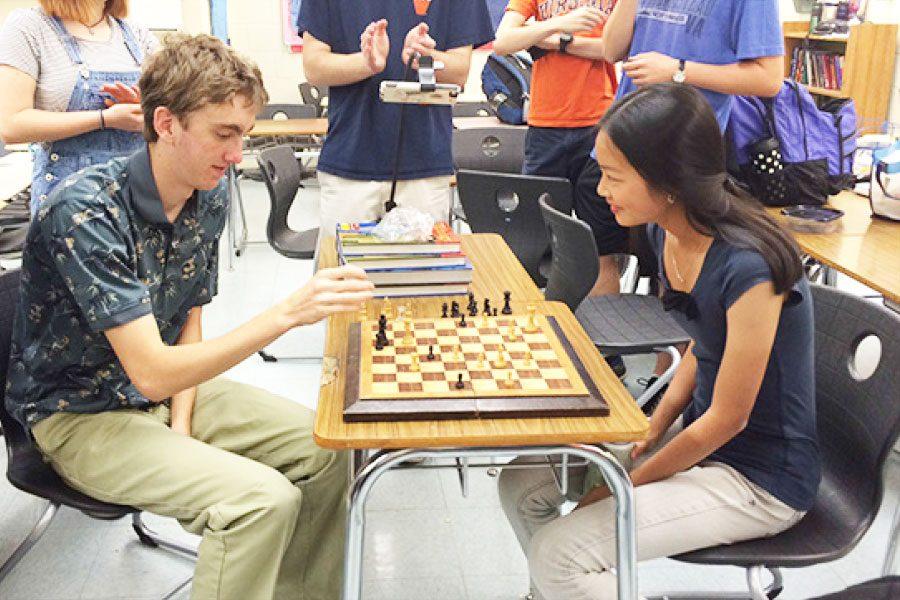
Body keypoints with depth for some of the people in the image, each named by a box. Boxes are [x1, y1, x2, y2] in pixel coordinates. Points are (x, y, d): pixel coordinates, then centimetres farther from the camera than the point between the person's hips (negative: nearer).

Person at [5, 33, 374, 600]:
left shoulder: (211, 195, -4)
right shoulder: (86, 212, -28)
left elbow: (189, 318, 7)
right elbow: (151, 372, -32)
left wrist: (181, 424, -7)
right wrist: (287, 313, -40)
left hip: (173, 383, 7)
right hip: (79, 413, -7)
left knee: (325, 448, -3)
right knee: (263, 498, -26)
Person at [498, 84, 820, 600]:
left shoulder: (747, 267, -29)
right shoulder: (666, 234, -3)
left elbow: (727, 419, -20)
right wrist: (653, 430, -1)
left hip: (759, 479, -8)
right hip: (697, 433, 8)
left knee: (557, 554, -18)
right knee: (522, 484, 1)